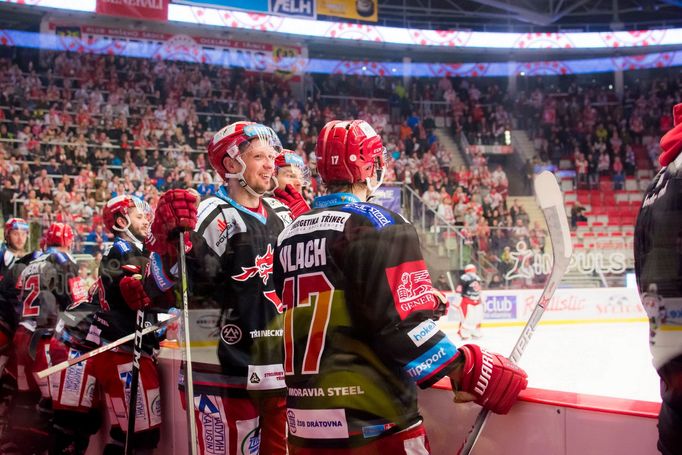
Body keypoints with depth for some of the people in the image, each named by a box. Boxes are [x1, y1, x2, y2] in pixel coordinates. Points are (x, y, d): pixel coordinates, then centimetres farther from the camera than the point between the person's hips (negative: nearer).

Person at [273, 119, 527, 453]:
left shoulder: (289, 235, 11)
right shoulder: (378, 226, -12)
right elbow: (403, 327, -19)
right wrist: (470, 371, -8)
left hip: (304, 418, 7)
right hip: (370, 419, -7)